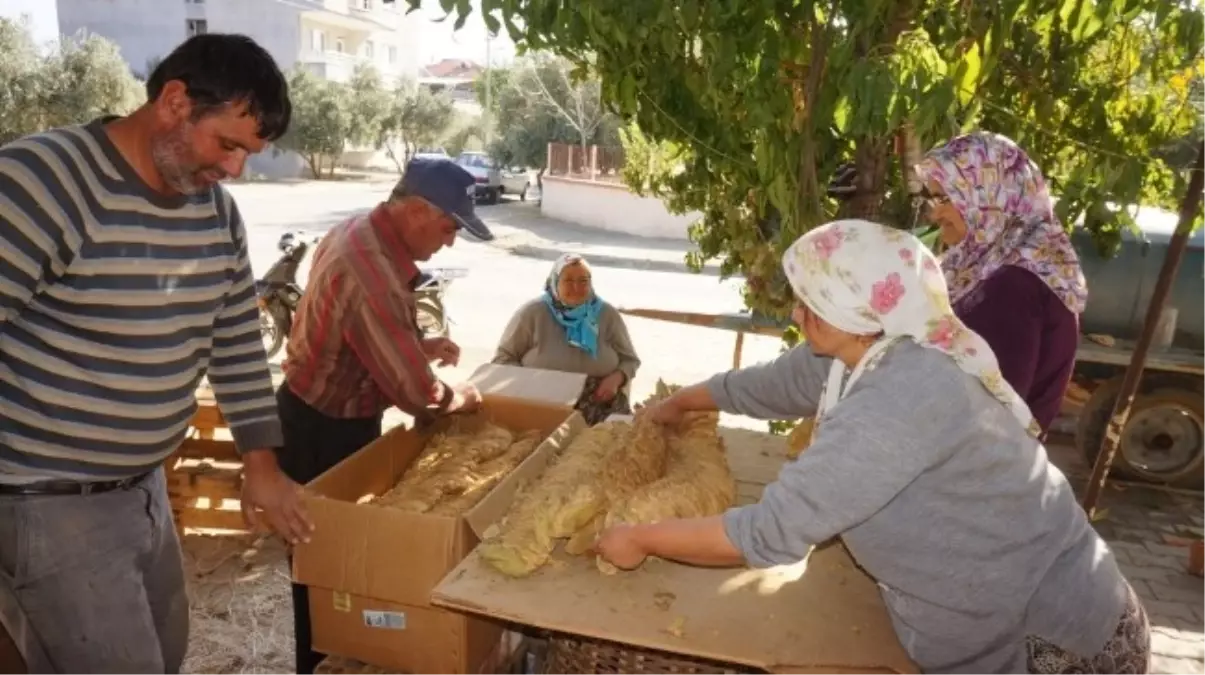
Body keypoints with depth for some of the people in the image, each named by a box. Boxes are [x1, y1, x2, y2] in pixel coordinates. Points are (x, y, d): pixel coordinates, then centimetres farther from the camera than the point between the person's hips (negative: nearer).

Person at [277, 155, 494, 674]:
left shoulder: (359, 231, 0)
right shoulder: (372, 276, -33)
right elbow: (418, 396, -28)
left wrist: (421, 344, 2)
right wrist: (461, 397, -8)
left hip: (317, 414, 10)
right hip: (324, 431, -10)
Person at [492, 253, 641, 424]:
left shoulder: (607, 314, 5)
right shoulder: (532, 313, -1)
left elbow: (630, 360, 13)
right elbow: (503, 357, 4)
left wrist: (615, 379, -9)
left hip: (600, 404, 2)